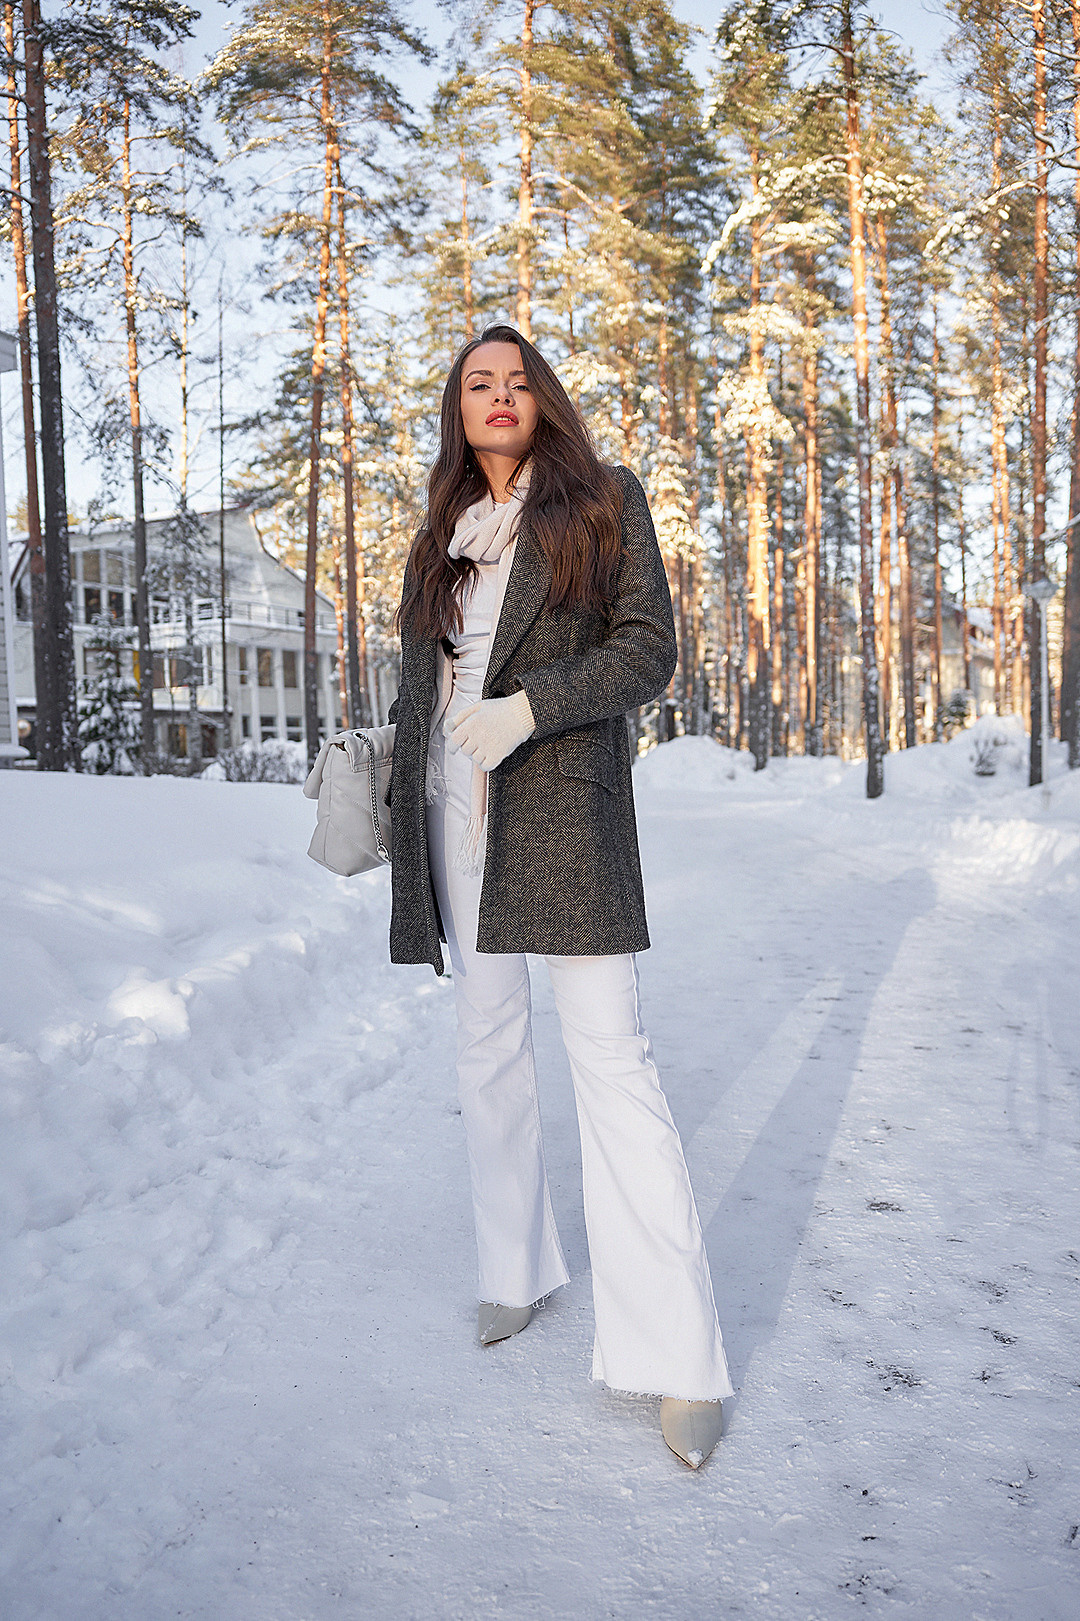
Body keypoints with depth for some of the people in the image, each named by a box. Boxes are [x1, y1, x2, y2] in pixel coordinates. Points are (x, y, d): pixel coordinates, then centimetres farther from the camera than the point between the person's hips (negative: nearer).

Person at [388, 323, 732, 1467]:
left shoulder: (603, 502, 5)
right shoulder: (441, 535, 18)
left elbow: (649, 650, -3)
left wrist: (528, 706, -17)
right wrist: (395, 805, 17)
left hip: (562, 802, -5)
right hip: (454, 806, 5)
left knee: (608, 1049, -11)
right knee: (487, 1042, 11)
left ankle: (676, 1351, -5)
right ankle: (517, 1269, 28)